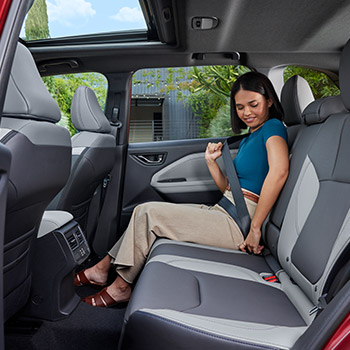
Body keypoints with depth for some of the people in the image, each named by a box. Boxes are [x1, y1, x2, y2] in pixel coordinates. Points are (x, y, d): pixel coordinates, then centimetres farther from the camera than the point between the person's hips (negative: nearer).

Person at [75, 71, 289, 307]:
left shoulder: (272, 127, -7)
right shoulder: (248, 138, 20)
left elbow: (279, 171, -26)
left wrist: (255, 228, -26)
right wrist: (212, 161, 3)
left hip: (238, 224, -9)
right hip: (223, 212, 9)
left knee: (148, 214, -11)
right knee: (146, 212, 7)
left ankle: (121, 287, 5)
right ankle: (101, 269, 16)